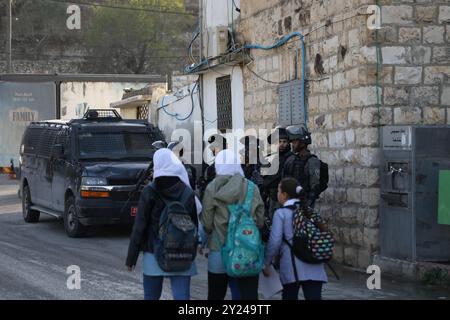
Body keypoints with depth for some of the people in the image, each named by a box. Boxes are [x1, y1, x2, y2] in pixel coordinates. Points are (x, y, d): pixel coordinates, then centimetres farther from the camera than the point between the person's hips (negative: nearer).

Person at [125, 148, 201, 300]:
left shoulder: (150, 192, -6)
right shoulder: (187, 192, 3)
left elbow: (139, 227, -6)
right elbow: (194, 225, 8)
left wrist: (131, 258, 0)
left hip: (154, 254, -2)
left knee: (151, 296, 11)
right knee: (182, 296, -1)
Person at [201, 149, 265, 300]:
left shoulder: (212, 189, -7)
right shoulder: (252, 188, -3)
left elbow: (206, 224, -3)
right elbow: (260, 221, 2)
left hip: (219, 252, 0)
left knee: (215, 296, 14)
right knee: (249, 295, 2)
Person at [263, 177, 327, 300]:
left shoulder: (281, 213, 0)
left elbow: (275, 241, -5)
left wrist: (266, 263, 4)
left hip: (293, 267, -4)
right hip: (314, 267, 4)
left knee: (289, 296, 10)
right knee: (314, 297, -4)